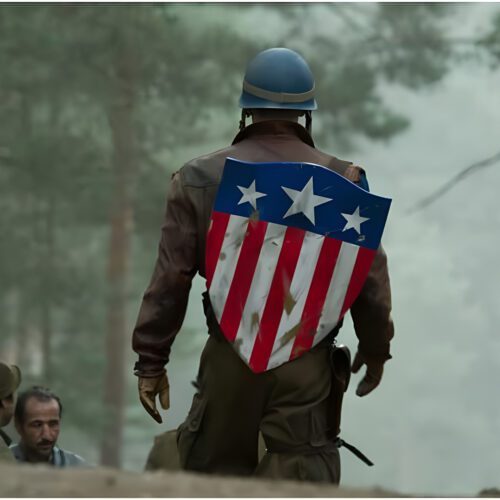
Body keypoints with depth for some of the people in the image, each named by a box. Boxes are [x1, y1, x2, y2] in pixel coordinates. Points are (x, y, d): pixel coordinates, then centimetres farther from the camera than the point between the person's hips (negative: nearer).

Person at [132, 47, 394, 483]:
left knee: (216, 474, 13)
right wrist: (375, 348, 18)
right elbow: (371, 275, 3)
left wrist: (151, 360, 7)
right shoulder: (341, 181, 0)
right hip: (308, 364, -1)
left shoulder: (201, 178, 2)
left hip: (229, 359, 1)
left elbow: (171, 278, 1)